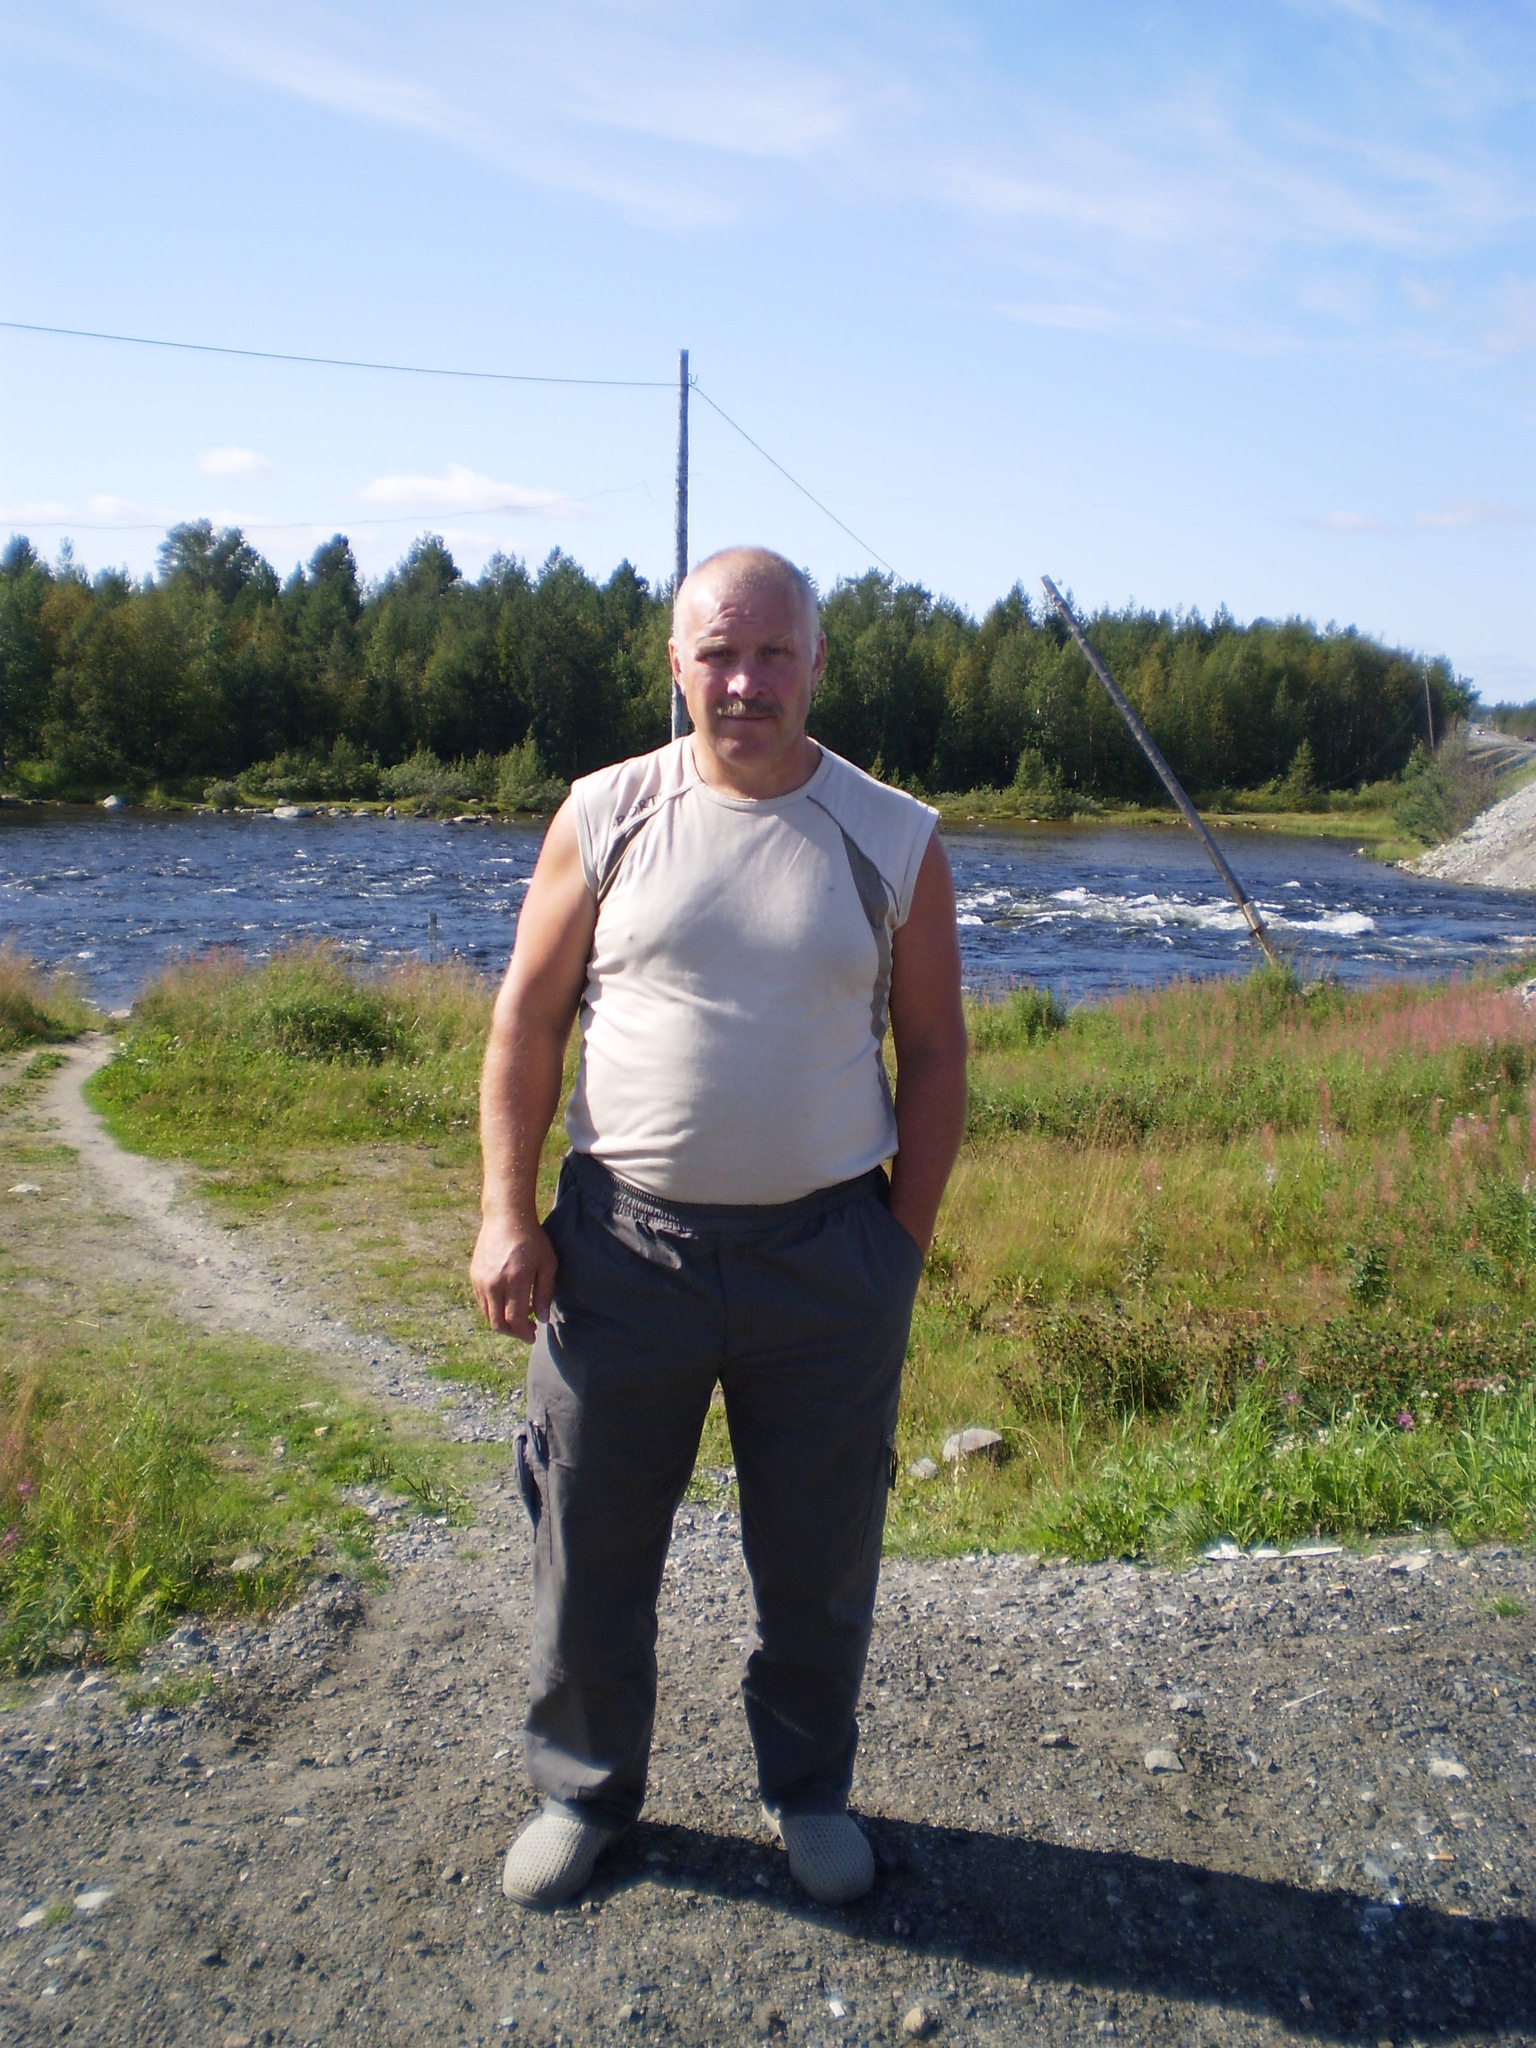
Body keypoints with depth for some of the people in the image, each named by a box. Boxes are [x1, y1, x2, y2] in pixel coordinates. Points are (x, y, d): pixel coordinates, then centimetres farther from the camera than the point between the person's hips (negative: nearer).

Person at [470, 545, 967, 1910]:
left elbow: (935, 1051, 4)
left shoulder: (893, 838, 0)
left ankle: (810, 1790, 40)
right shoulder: (607, 818, 0)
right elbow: (526, 1021, 2)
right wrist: (508, 1215, -4)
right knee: (590, 1549, 12)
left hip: (827, 1251, 0)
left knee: (819, 1556, 14)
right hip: (622, 1245, 0)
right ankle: (584, 1790, 37)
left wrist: (907, 1237, 0)